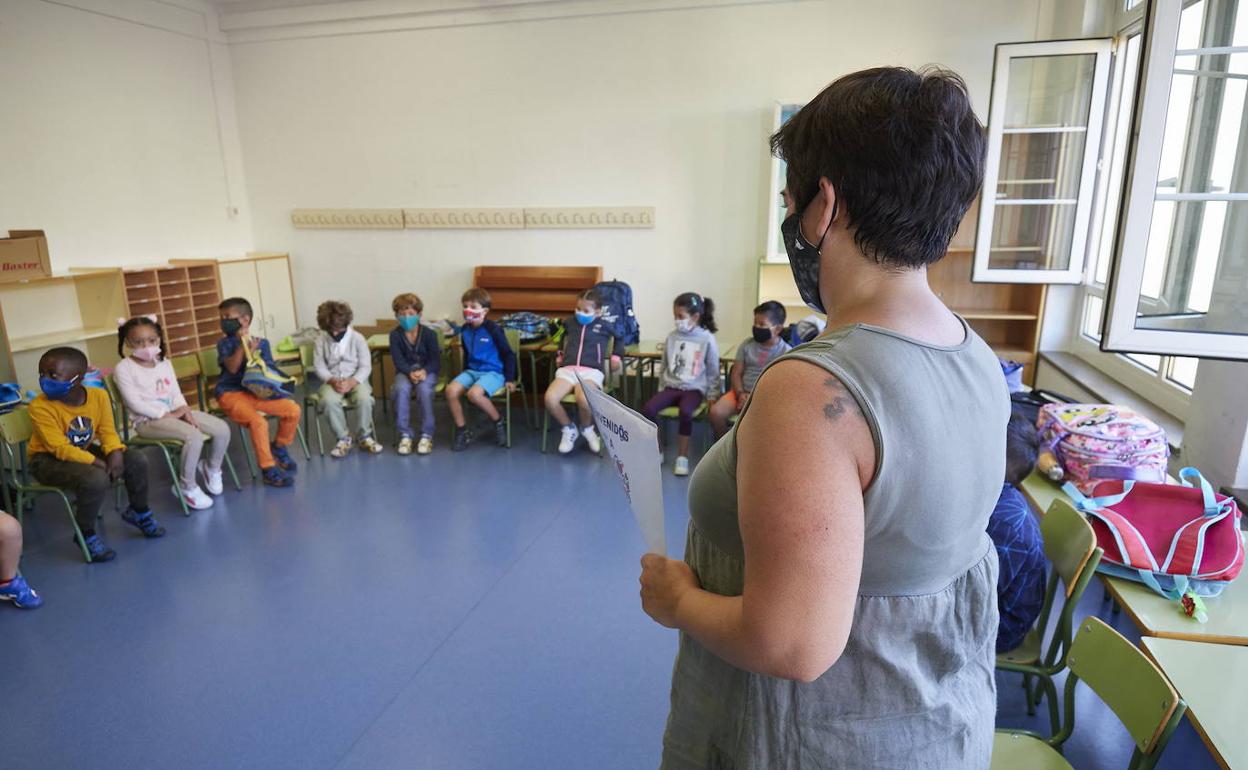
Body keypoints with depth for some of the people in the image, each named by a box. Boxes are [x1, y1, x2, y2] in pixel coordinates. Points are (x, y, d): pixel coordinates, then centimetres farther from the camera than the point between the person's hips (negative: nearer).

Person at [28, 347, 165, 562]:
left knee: (137, 460, -10)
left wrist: (115, 453, -25)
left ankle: (139, 512, 18)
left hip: (85, 450, 6)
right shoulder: (40, 406, -24)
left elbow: (107, 430, -5)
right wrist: (96, 462, -32)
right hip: (48, 459, -5)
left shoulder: (98, 395, -11)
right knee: (96, 479, -33)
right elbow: (60, 448, -26)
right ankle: (86, 534, -7)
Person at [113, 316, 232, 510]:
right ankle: (188, 487, -13)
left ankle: (211, 468, 20)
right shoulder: (123, 368, -7)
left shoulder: (164, 362, 13)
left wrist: (185, 411, -10)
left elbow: (176, 393, 10)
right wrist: (166, 413, -18)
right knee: (194, 436, -33)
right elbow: (134, 403, -14)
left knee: (222, 428, -8)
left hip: (174, 413, 7)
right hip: (147, 420, -7)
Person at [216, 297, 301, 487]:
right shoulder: (224, 343, 1)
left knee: (293, 410, -15)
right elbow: (232, 367, -15)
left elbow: (269, 371, 5)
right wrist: (242, 344, -16)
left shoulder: (262, 342, 8)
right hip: (231, 393, -4)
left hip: (257, 391, 4)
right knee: (259, 422, -31)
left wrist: (253, 353, -11)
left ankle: (279, 447, 14)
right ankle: (268, 470, -17)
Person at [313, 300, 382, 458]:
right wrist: (332, 381, -19)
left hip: (356, 380, -1)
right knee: (328, 400, -33)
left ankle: (365, 437, -11)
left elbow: (366, 367, -6)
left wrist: (351, 382, -23)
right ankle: (344, 439, -13)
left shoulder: (357, 338, -4)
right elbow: (319, 366, 0)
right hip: (332, 381, 1)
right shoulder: (321, 339, 1)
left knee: (364, 398, -34)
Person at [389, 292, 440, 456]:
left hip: (427, 370, -1)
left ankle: (426, 435, -21)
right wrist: (410, 372, -27)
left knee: (424, 389, -34)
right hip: (405, 371, 2)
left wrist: (423, 371, -27)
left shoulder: (429, 333, -7)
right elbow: (398, 360, -8)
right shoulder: (395, 334, -3)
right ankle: (405, 435, -21)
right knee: (401, 389, -32)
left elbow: (436, 360, -8)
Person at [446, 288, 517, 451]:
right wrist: (465, 375, 23)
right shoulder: (465, 330, 7)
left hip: (493, 372, -6)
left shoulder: (493, 329, -12)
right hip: (472, 370, 6)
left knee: (474, 394, -34)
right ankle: (462, 431, -6)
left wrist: (509, 379, -7)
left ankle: (499, 422, -8)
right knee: (451, 390, -21)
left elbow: (508, 354, -6)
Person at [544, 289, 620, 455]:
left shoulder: (604, 326, 8)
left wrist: (615, 355, 12)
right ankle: (568, 429, 0)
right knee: (550, 398, -29)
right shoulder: (570, 323, 20)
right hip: (567, 369, 4)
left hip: (591, 371, -4)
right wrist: (560, 354, 33)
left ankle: (587, 429, -2)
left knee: (583, 399, -38)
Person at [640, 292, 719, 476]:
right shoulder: (672, 337, 6)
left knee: (685, 412, -35)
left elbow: (713, 372, 2)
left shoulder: (707, 339, -4)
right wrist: (661, 389, 12)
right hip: (671, 386, 4)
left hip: (694, 388, -4)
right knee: (648, 408, -22)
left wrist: (712, 397, 0)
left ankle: (682, 457, -19)